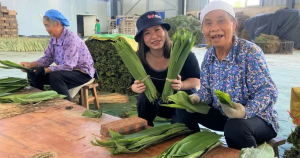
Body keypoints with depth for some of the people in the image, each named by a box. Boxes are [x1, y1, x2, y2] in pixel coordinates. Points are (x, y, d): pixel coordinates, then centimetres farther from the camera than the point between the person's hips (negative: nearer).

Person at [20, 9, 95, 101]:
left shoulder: (71, 39, -24)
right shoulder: (53, 38, 1)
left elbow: (68, 66, -29)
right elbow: (47, 58, 5)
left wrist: (45, 70, -32)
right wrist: (30, 64, -11)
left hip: (82, 72, -8)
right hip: (65, 70, 8)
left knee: (55, 76, -35)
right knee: (33, 73, -1)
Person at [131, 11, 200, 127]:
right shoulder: (139, 57, -17)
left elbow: (197, 79, -13)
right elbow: (134, 84, -4)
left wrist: (181, 85, -35)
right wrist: (136, 87, -30)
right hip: (157, 104, 2)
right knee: (143, 99, -29)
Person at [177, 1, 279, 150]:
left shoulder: (250, 51, -21)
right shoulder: (209, 55, -2)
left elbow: (268, 91, -23)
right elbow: (207, 90, 3)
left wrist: (246, 111, -40)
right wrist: (196, 98, -20)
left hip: (257, 117, -5)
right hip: (223, 115, 6)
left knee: (235, 127, -38)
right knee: (184, 109, -4)